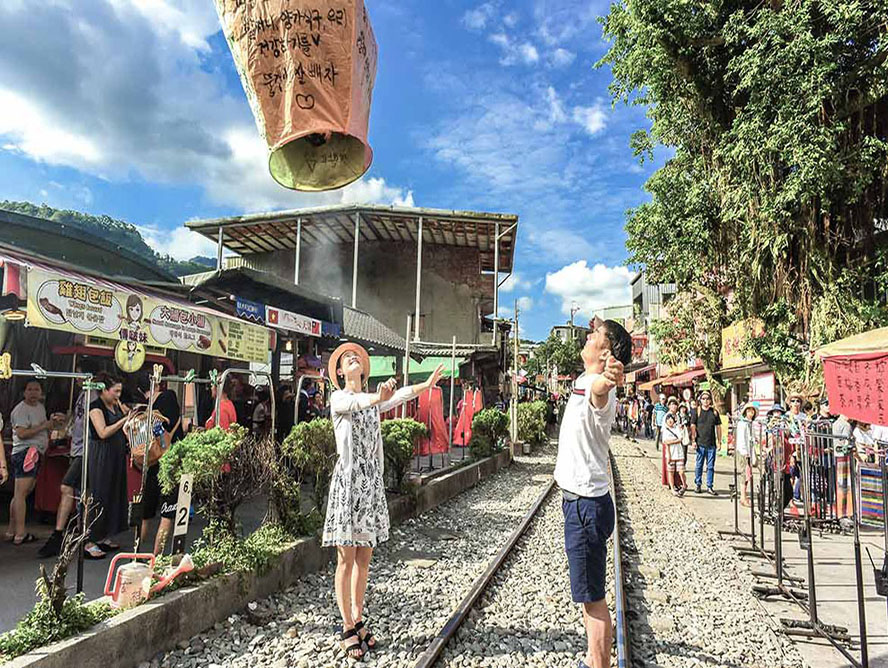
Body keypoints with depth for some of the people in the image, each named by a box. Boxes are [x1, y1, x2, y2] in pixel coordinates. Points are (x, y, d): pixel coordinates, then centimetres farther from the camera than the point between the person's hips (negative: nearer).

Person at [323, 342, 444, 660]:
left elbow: (399, 396, -2)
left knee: (364, 558, 12)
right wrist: (377, 397, -51)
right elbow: (352, 403, -29)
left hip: (372, 481, 6)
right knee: (347, 559, 2)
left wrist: (427, 384, -19)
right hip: (348, 480, -6)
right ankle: (347, 628, 13)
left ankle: (358, 622, 24)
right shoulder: (338, 398, -5)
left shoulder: (372, 400, 15)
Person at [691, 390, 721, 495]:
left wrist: (719, 441, 8)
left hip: (712, 444, 2)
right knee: (699, 465, 3)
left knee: (711, 466, 6)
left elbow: (718, 427, 12)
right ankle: (698, 485, 14)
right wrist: (693, 440, -6)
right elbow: (693, 426, 0)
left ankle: (709, 486, 13)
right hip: (700, 443, -2)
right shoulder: (696, 412, 2)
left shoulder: (714, 412, 9)